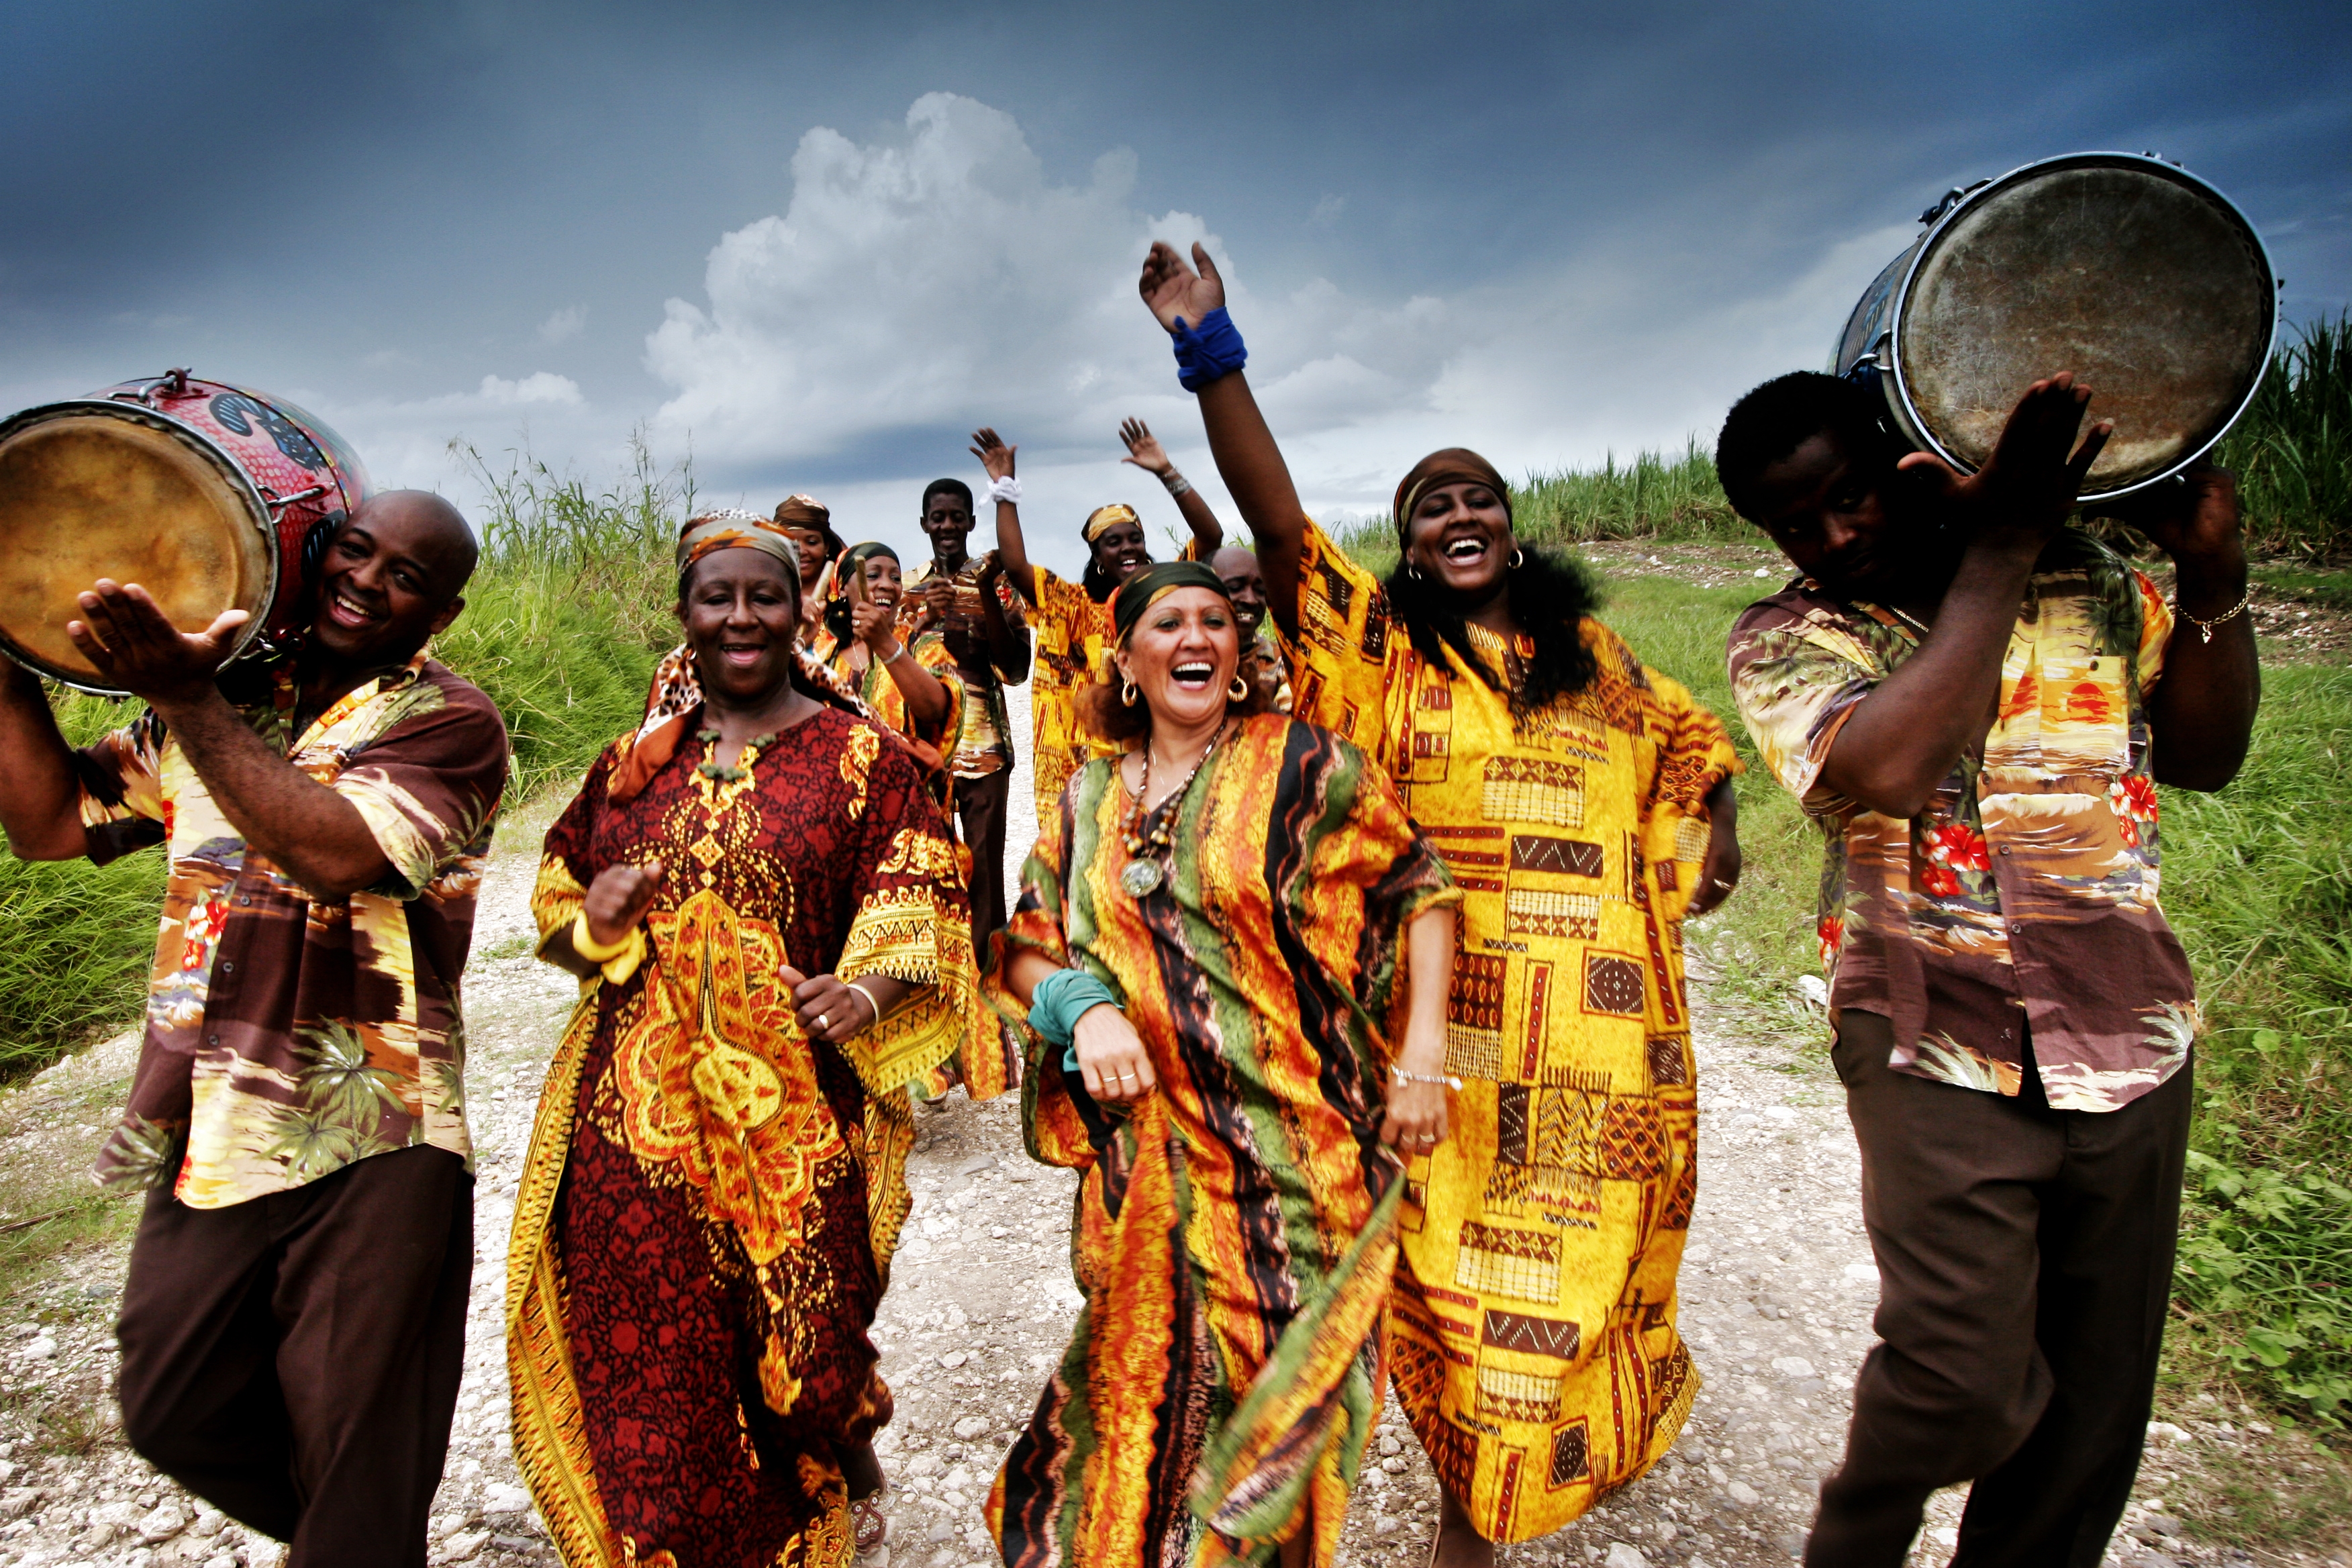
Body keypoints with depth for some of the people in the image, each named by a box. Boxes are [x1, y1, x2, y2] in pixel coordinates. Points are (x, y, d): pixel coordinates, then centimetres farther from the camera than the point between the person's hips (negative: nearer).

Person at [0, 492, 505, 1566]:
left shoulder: (451, 722, -9)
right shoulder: (220, 697, 10)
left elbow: (339, 853, -24)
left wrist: (185, 699, -24)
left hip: (368, 1151, -6)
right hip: (207, 1136, 7)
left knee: (358, 1467, 5)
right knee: (172, 1412, 21)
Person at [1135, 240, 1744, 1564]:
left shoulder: (1590, 648, 10)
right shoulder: (1379, 639, -2)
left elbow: (1685, 740, 26)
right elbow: (1279, 519, -14)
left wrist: (1715, 827, 10)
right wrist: (1213, 353, -20)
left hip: (1605, 1016, 3)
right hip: (1454, 1013, -3)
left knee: (1586, 1241, 19)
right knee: (1464, 1255, 12)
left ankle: (1592, 1428, 49)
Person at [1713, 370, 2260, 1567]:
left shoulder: (2084, 578, 6)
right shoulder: (1781, 641, -5)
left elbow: (2203, 757, 9)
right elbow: (1890, 770, -23)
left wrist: (2211, 572, -5)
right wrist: (1999, 547, -18)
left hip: (2129, 1039, 4)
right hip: (1941, 1049, -4)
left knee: (2096, 1387, 12)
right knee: (1967, 1368, -12)